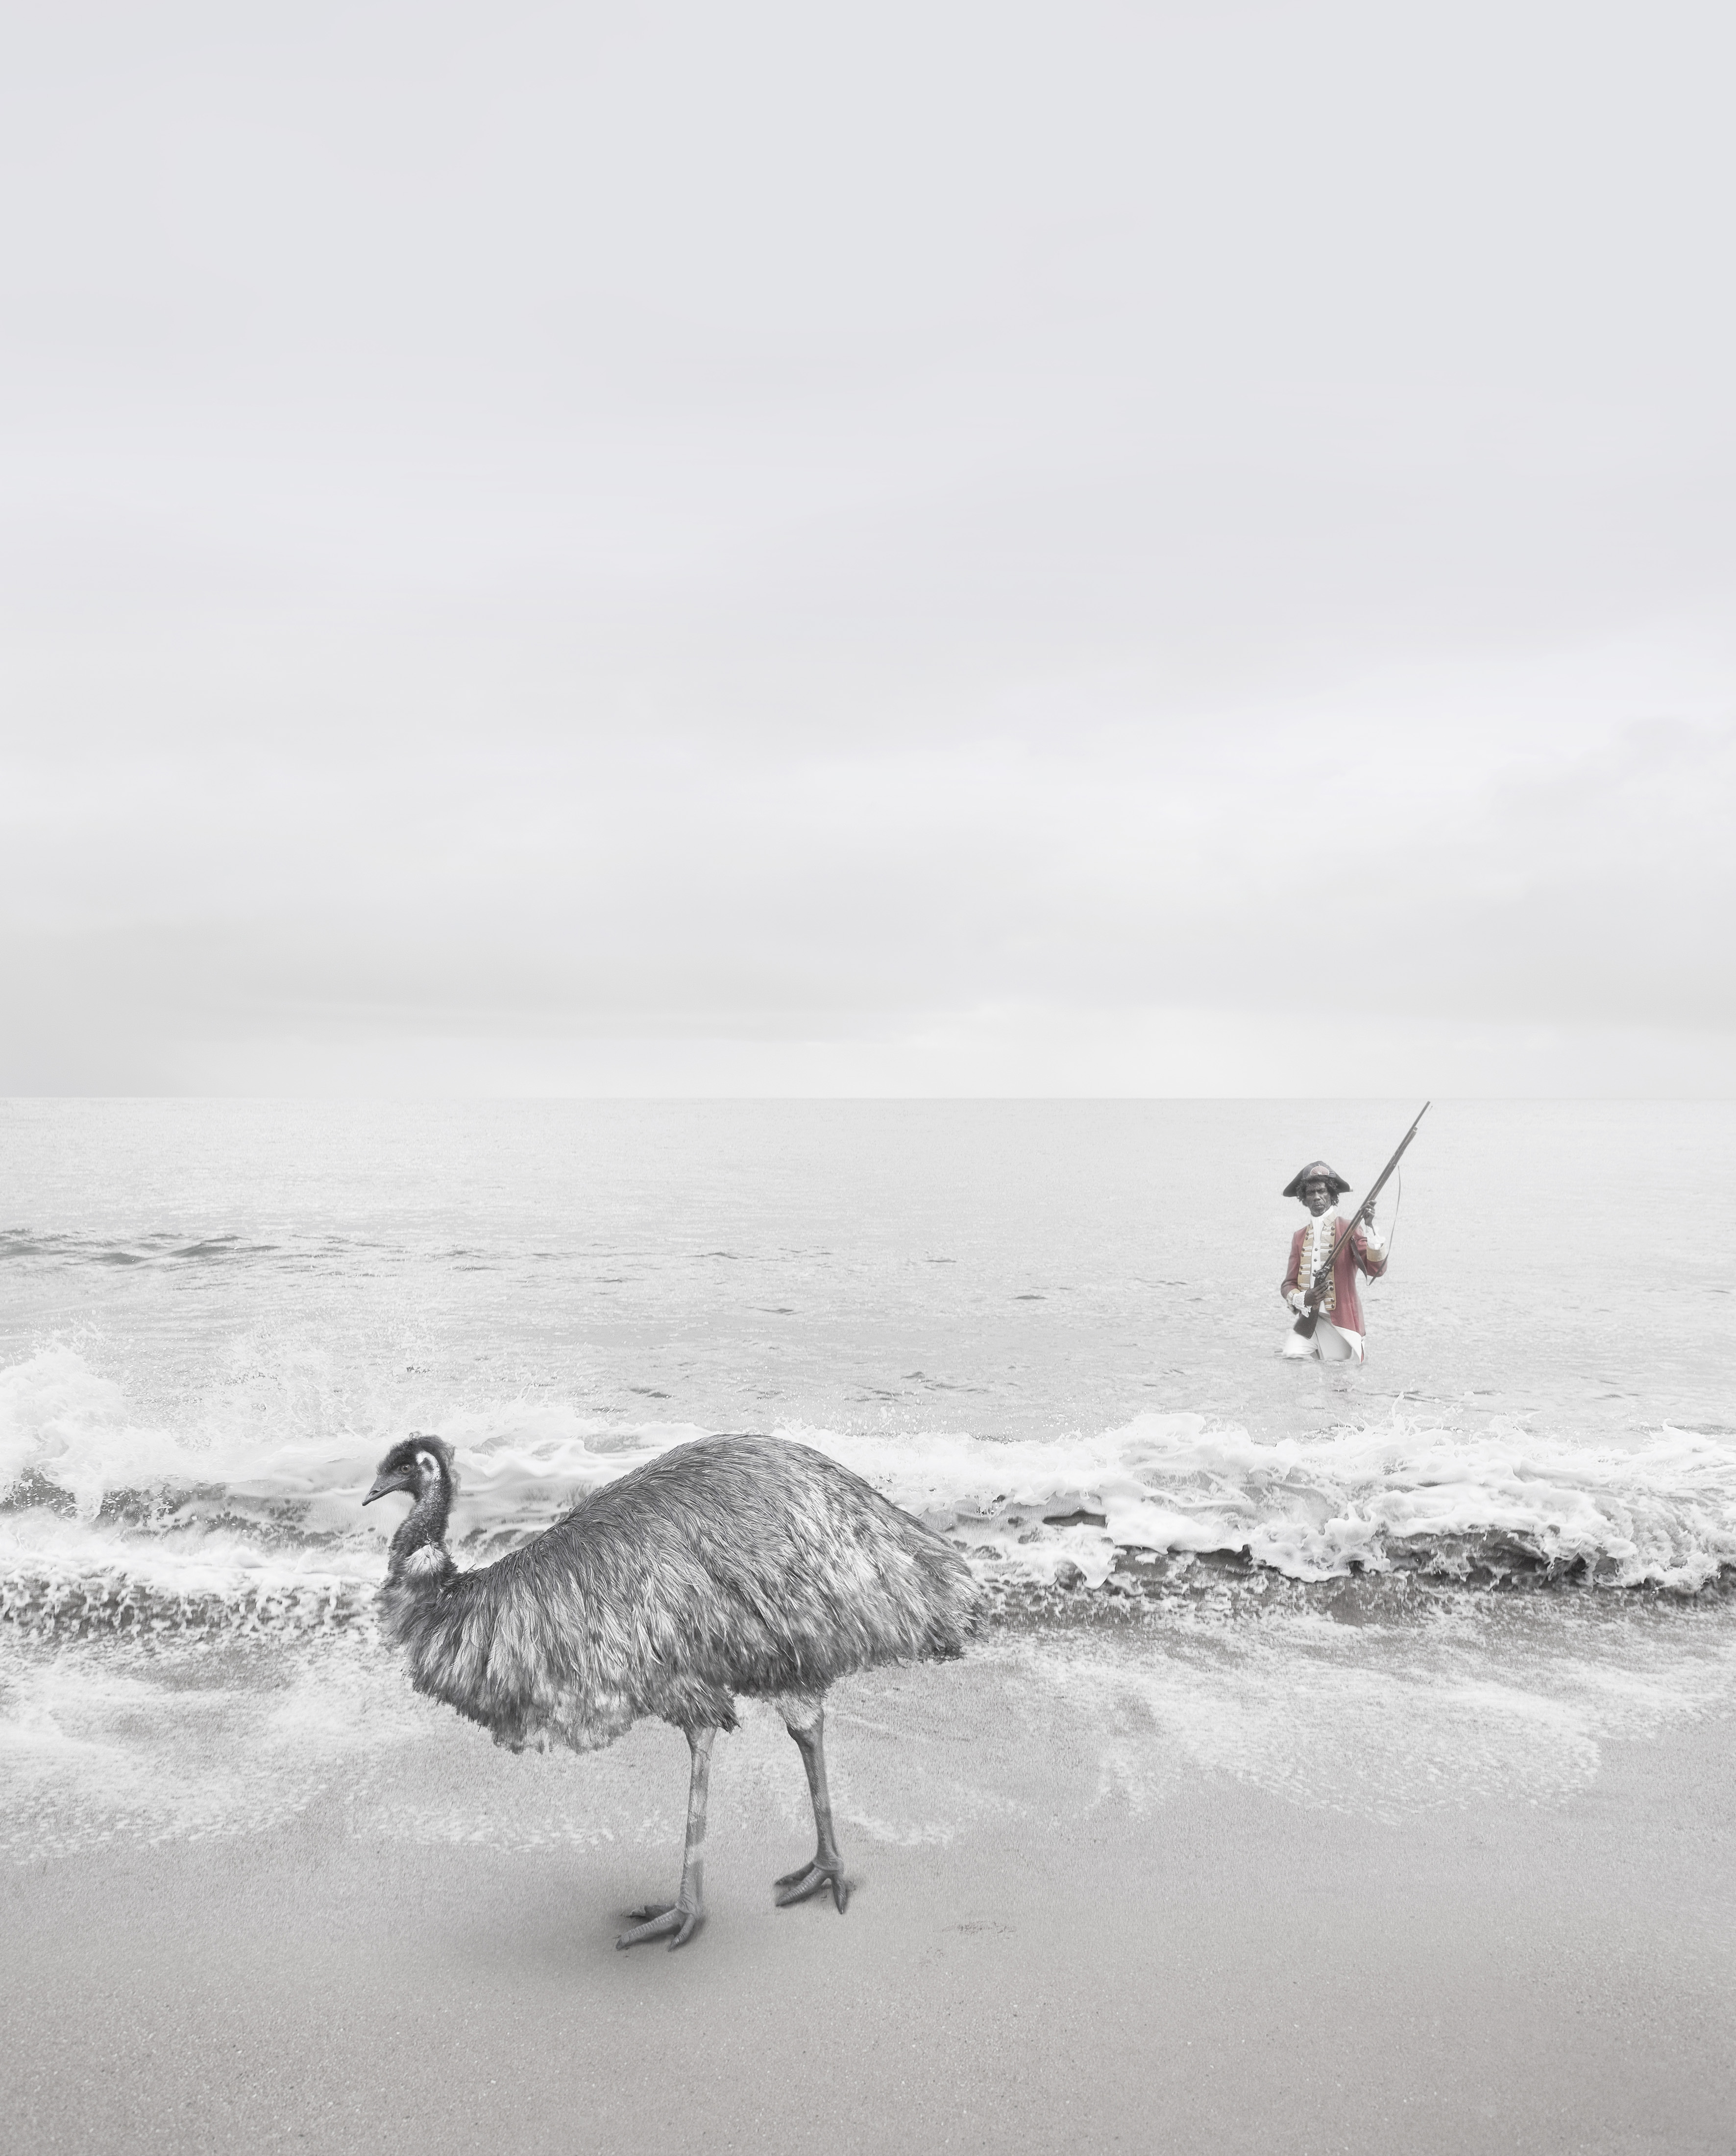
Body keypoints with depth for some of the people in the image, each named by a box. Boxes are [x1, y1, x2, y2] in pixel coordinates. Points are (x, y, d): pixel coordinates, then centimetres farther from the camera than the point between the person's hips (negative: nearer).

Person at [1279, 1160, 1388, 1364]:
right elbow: (1288, 1285, 14)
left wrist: (1370, 1227, -25)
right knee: (1291, 1358, -21)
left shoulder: (1349, 1230, -1)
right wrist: (1303, 1299, -9)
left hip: (1341, 1322, -2)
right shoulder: (1299, 1237, 11)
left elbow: (1377, 1269, -14)